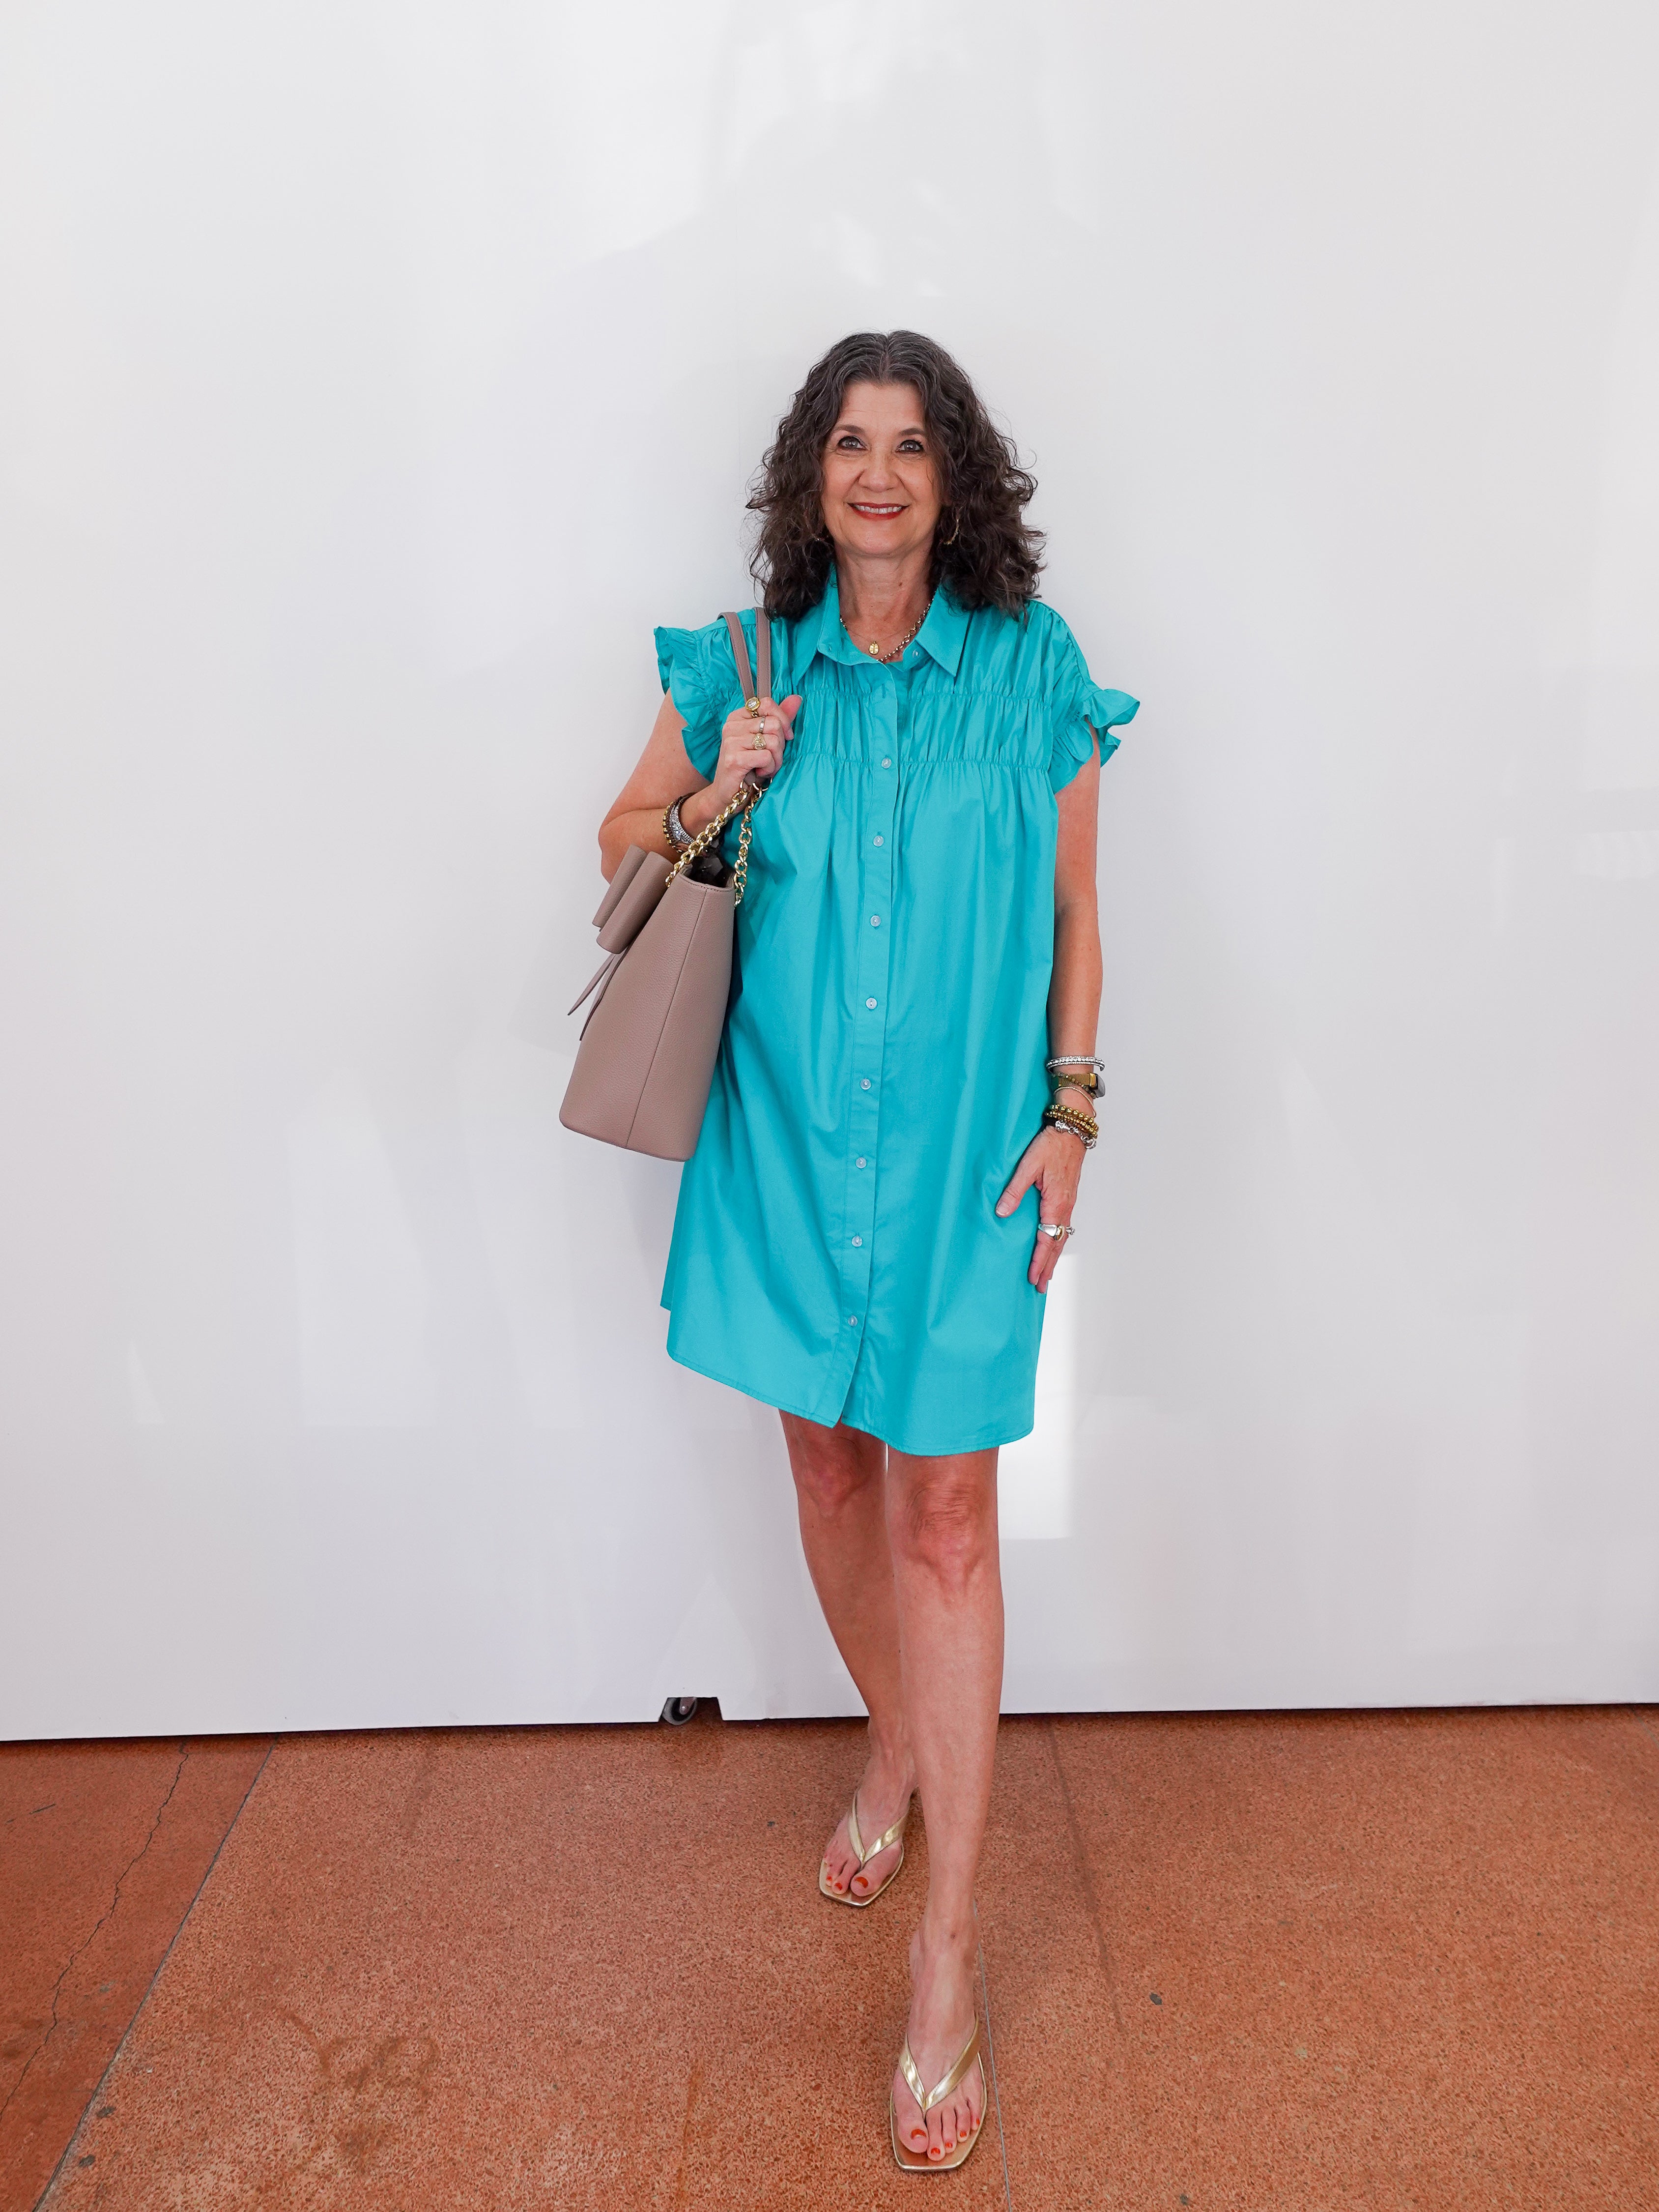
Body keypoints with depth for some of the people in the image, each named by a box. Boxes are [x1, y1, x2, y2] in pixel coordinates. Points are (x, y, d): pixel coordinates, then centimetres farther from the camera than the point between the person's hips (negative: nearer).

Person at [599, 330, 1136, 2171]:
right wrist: (718, 793, -7)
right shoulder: (741, 669, 5)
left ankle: (944, 1969, 10)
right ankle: (897, 1747, 43)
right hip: (789, 1128, 3)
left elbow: (1071, 912, 4)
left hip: (962, 1139, -2)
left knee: (944, 1502, -2)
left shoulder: (1033, 673, 1)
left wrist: (1070, 1110, -3)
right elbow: (623, 844, 14)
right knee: (829, 1462, 14)